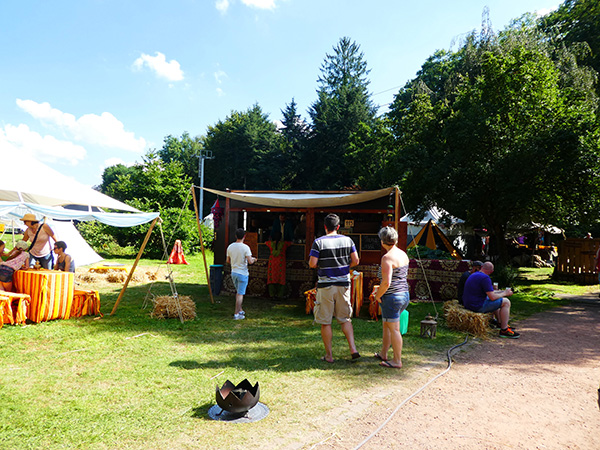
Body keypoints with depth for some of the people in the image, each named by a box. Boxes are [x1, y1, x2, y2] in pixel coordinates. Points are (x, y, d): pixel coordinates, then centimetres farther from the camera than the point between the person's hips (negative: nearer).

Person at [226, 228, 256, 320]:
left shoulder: (230, 246, 1)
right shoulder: (245, 247, -16)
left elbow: (228, 261, 9)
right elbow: (250, 261, -21)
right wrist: (253, 260, 1)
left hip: (233, 272, 6)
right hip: (242, 273, -6)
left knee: (238, 292, 20)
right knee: (240, 294, 0)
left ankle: (240, 310, 28)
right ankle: (236, 314, 3)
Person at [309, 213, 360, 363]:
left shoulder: (319, 242, -10)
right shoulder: (347, 240, 1)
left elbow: (312, 264, -12)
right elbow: (355, 261, 2)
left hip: (325, 285, -3)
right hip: (343, 284, 4)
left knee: (325, 322, 7)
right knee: (345, 319, 16)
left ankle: (329, 355, 13)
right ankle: (353, 349, 6)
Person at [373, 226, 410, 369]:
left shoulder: (387, 258, -19)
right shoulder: (403, 254, 8)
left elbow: (386, 282, -26)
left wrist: (378, 295, -9)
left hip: (391, 297, -9)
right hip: (404, 294, 9)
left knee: (394, 329, 2)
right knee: (386, 325, 22)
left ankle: (397, 361, 12)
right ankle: (383, 354, 34)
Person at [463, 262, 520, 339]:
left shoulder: (473, 275, 13)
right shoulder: (485, 278, -17)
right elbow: (492, 297, -19)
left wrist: (501, 292, 27)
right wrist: (504, 293, -1)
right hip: (478, 306, -10)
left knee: (497, 300, 31)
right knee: (506, 302, -4)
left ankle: (501, 324, 37)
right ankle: (504, 330, 0)